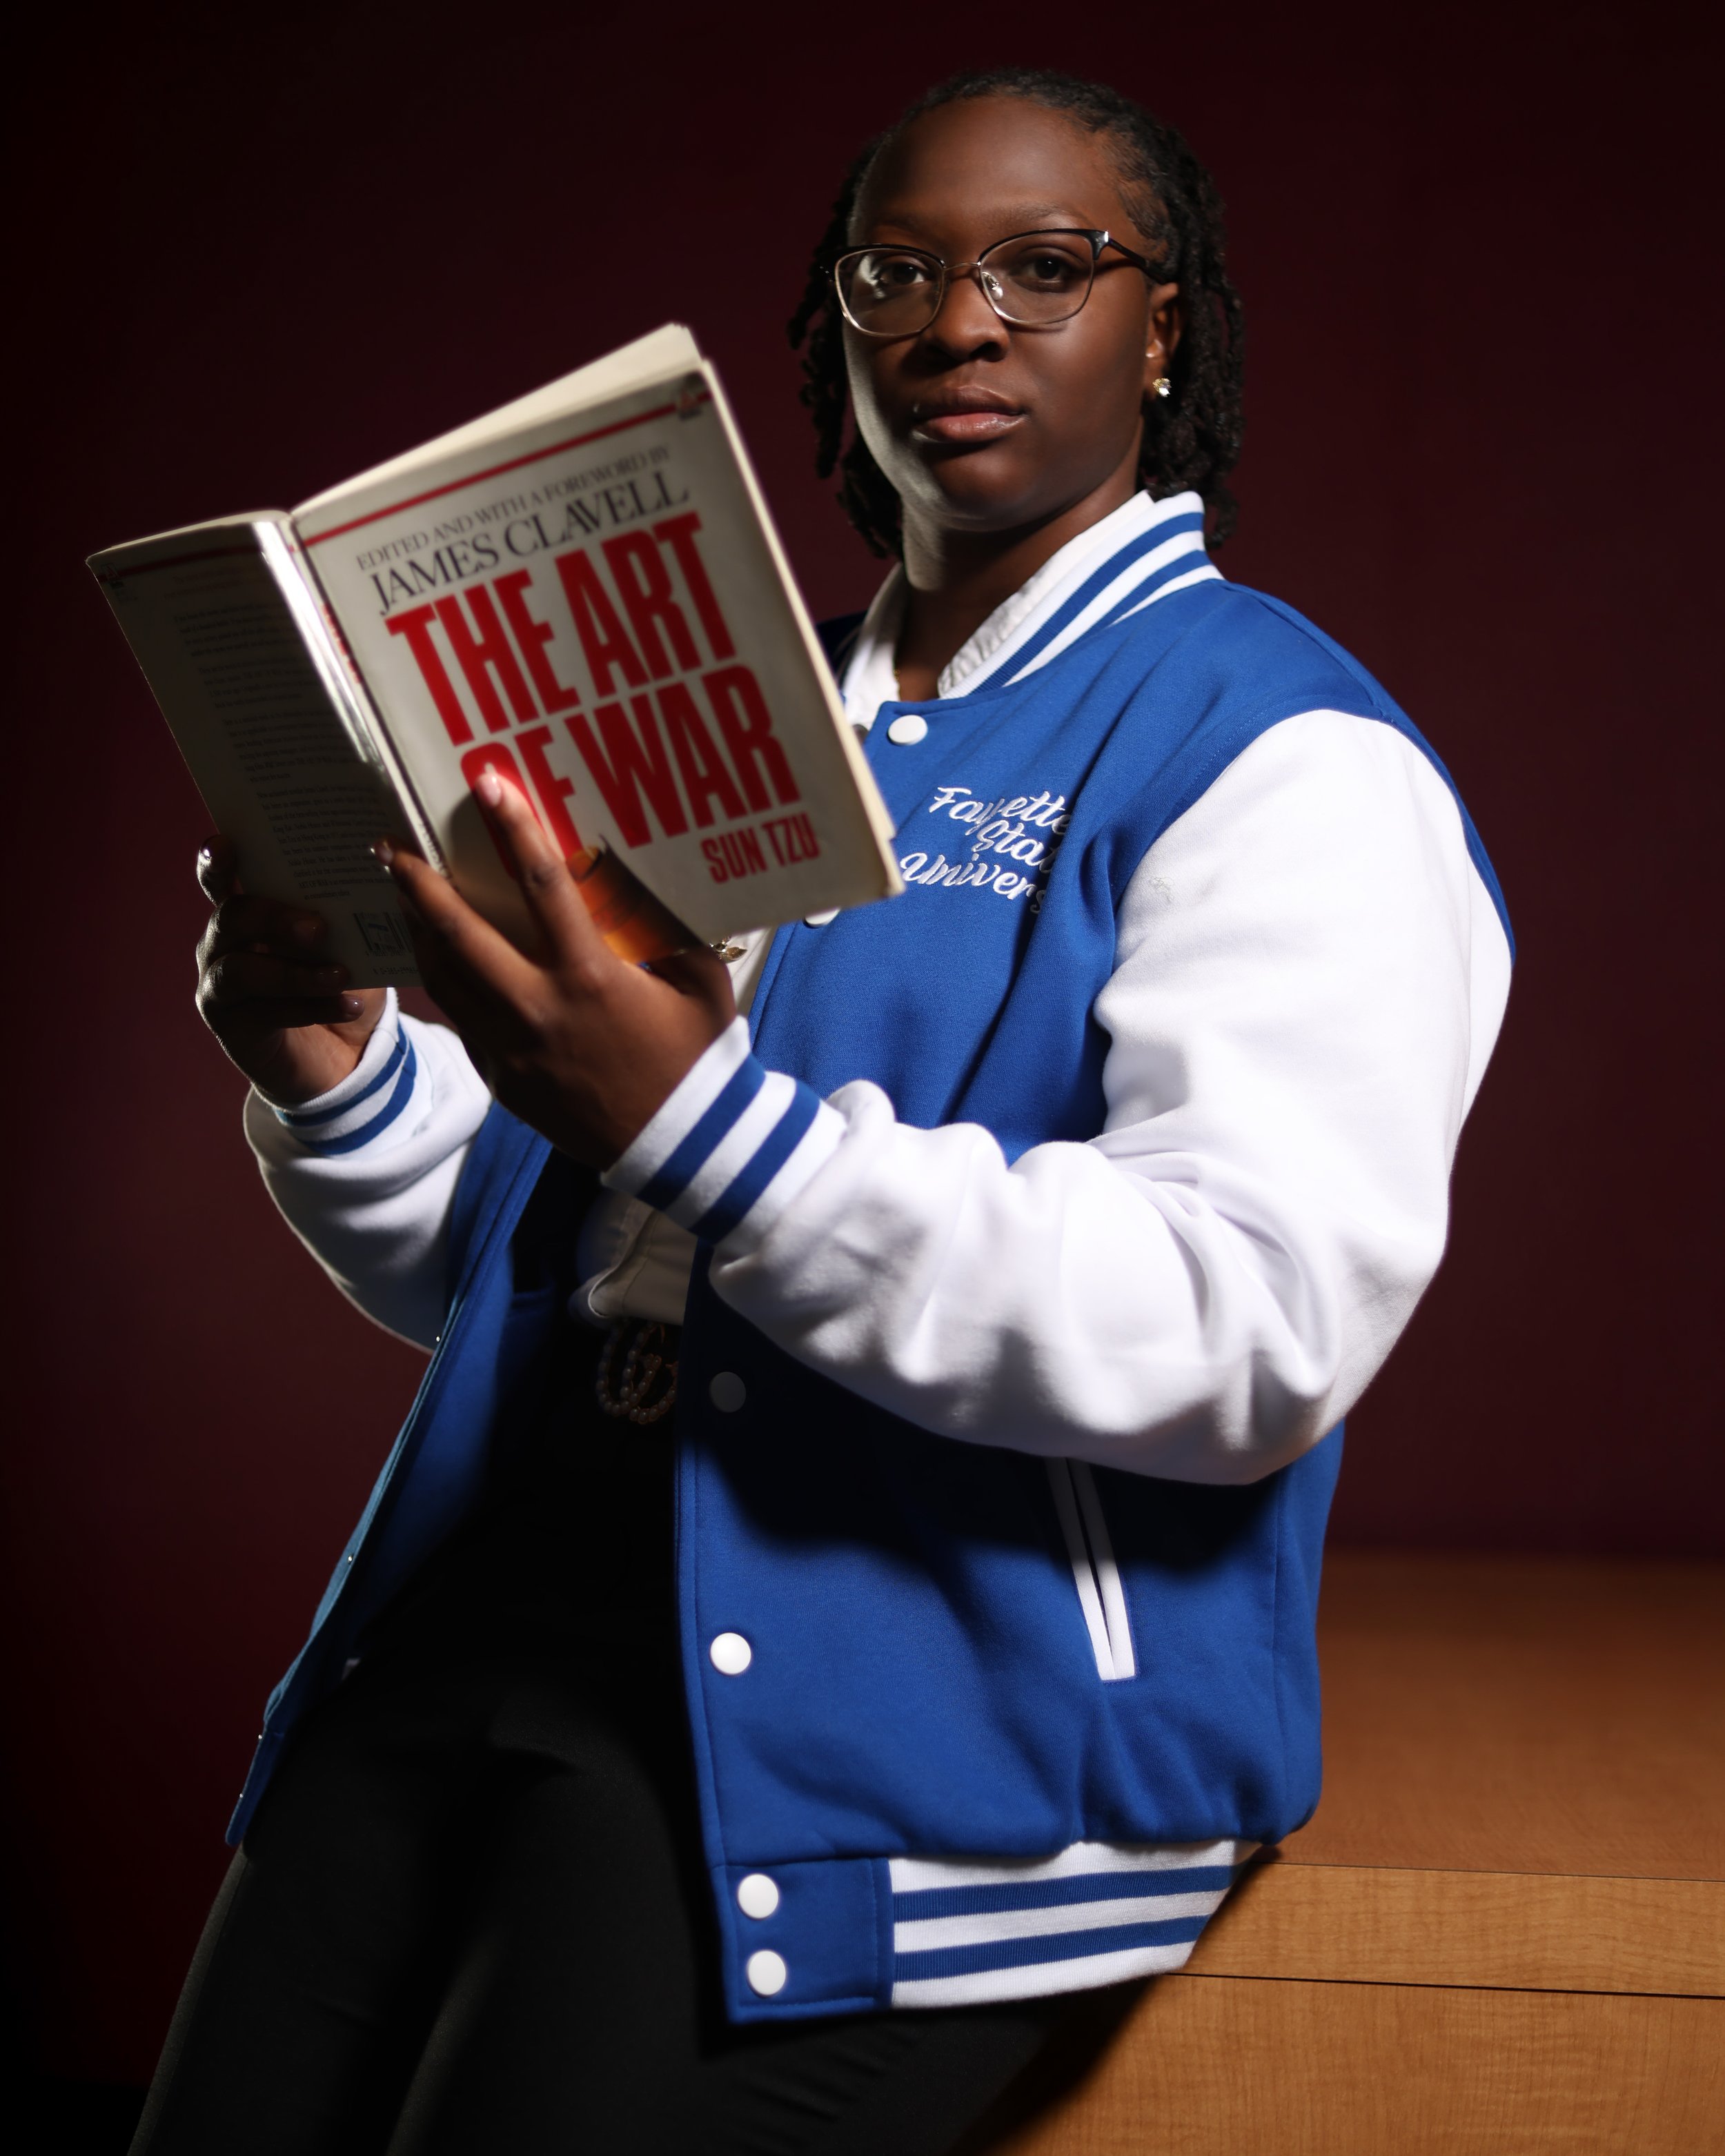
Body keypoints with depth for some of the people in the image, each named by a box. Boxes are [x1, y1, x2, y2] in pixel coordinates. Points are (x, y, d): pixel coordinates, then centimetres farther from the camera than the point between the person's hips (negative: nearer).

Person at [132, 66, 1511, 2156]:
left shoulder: (1288, 761, -2)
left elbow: (1264, 1329, -18)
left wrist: (705, 1129, -25)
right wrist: (336, 1078, 0)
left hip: (937, 1685, -5)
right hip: (512, 1580, 6)